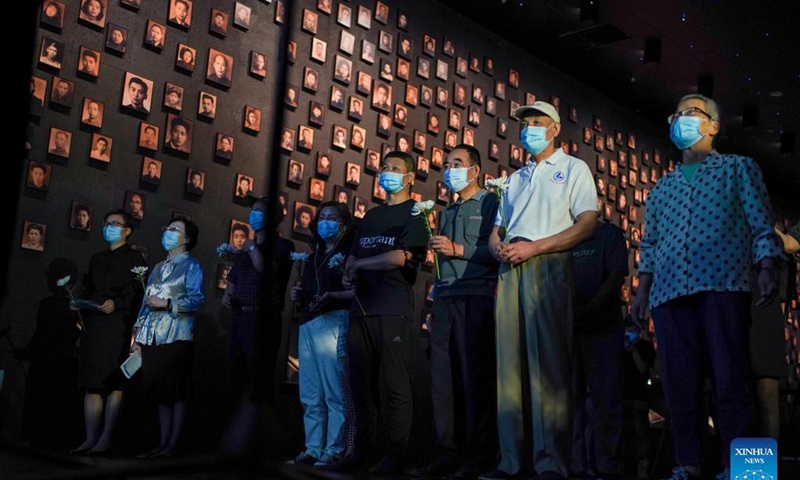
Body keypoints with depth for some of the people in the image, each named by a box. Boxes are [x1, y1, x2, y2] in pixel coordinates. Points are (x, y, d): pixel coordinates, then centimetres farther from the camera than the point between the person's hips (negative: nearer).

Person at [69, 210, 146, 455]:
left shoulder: (134, 258, 5)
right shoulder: (96, 259, 24)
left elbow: (138, 293, -5)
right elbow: (89, 290, 22)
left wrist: (117, 304, -19)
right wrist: (79, 303, 3)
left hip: (118, 327, -6)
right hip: (93, 325, 6)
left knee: (113, 383, -7)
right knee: (92, 384, 3)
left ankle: (106, 438, -7)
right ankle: (91, 438, 4)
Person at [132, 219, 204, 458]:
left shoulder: (191, 266, 2)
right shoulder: (158, 268, 21)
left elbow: (197, 299, -11)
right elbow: (146, 302, 18)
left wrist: (167, 303, -15)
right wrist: (138, 336, 13)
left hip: (176, 338, -7)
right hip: (153, 338, 7)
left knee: (177, 393, -3)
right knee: (160, 392, 7)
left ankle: (172, 445, 0)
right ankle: (162, 444, 12)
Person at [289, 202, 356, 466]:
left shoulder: (349, 253, 2)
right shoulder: (313, 258, 25)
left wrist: (332, 297, -22)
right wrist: (299, 295, 9)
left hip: (334, 323, -8)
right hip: (307, 326, 8)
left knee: (335, 392, -8)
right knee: (310, 396, 7)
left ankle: (335, 451, -5)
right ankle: (313, 449, 13)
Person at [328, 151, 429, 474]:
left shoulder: (415, 214, 3)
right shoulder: (371, 216, 24)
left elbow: (402, 256, -12)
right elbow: (353, 255, 24)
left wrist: (360, 265, -1)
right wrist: (348, 275, 1)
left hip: (394, 310, -7)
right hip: (362, 308, 7)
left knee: (395, 385, -6)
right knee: (361, 385, 7)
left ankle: (395, 455, -1)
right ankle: (361, 451, 14)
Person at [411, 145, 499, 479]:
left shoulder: (490, 204, 4)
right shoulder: (448, 212, 27)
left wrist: (459, 249, -11)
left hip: (476, 297, -7)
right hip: (445, 298, 7)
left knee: (475, 376, -7)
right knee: (443, 376, 2)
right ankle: (448, 452, 7)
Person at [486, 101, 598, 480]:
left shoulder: (573, 169, 11)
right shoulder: (515, 179, 28)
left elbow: (587, 225, -3)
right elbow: (496, 231, 25)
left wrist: (533, 247, -12)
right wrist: (499, 247, -1)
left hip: (549, 266, -5)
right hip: (510, 269, 6)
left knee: (549, 363, -11)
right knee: (509, 361, -1)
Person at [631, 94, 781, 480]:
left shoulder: (738, 168, 17)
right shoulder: (662, 187, 26)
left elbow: (760, 224, 7)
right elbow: (650, 244, 23)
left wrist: (765, 270, -7)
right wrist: (642, 290, 13)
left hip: (723, 284, -4)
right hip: (669, 290, 4)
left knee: (728, 377, -8)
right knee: (678, 382, -1)